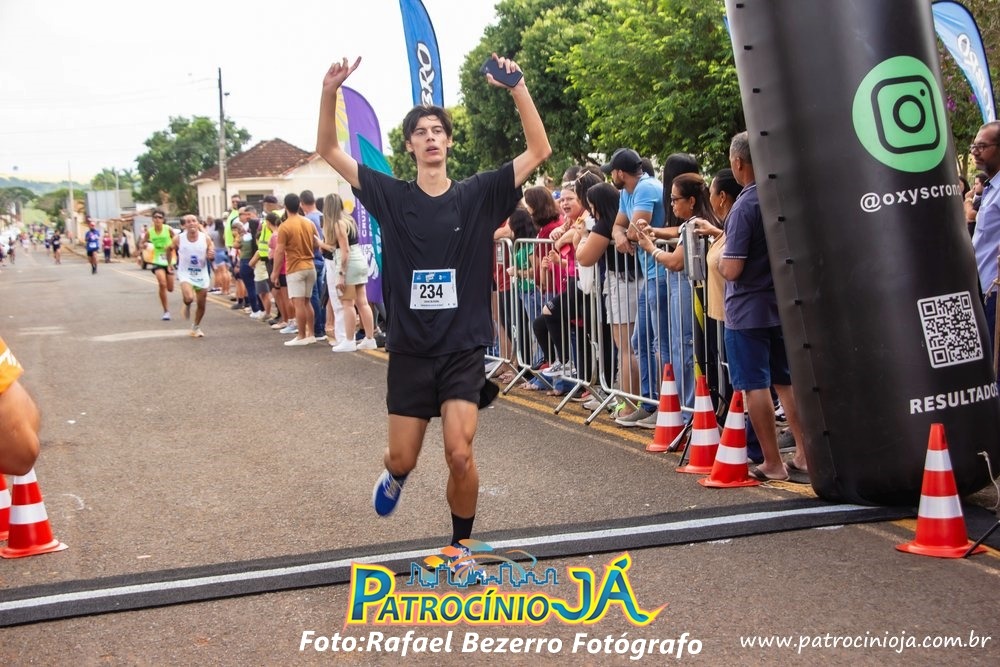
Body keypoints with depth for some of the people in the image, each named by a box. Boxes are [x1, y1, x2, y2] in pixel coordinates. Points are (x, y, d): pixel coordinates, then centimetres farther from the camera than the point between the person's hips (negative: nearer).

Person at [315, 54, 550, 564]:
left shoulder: (478, 195, 0)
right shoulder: (392, 197, 1)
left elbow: (539, 150, -5)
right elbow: (328, 150, 0)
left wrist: (517, 87, -15)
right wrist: (330, 91, -15)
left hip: (464, 349, -1)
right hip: (410, 349, 1)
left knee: (460, 456, -12)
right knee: (402, 457, 8)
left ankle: (462, 545, 13)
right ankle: (394, 476, 48)